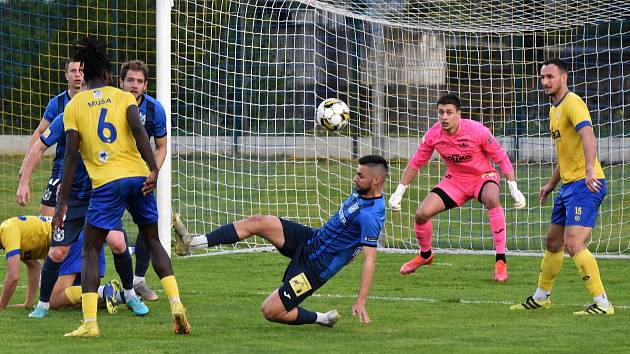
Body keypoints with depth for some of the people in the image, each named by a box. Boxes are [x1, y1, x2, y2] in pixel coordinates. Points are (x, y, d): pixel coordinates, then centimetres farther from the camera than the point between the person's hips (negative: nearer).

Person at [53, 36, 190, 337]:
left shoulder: (73, 106, 8)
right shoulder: (123, 97, 11)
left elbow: (71, 156, 0)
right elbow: (138, 129, -8)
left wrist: (62, 201, 1)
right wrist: (153, 170, -13)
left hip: (105, 184, -2)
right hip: (138, 177, 2)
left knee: (90, 250, 7)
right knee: (153, 241, 18)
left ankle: (89, 323, -6)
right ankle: (176, 303, 2)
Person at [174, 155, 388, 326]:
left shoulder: (370, 216, -28)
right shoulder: (361, 192, -1)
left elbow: (370, 259, -30)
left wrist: (360, 302, -33)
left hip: (316, 265, -9)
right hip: (312, 238, 9)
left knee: (270, 311, -11)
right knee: (256, 223, -6)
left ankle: (323, 319, 9)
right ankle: (193, 243, -5)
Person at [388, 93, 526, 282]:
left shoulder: (477, 131, -24)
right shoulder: (433, 135, -14)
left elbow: (501, 158, -14)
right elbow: (415, 163, 0)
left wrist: (514, 189, -20)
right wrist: (399, 192, -1)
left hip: (483, 177, -4)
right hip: (454, 180, 4)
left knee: (491, 198, -38)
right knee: (421, 213, -12)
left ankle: (501, 261, -33)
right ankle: (425, 255, 22)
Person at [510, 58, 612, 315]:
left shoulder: (572, 103, -13)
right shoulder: (554, 109, 18)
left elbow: (587, 135, -30)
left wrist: (590, 170, -43)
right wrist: (552, 183, 28)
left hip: (585, 185, -10)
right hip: (568, 185, 10)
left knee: (573, 244, -19)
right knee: (553, 243, 19)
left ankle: (602, 303, -18)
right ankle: (541, 297, 36)